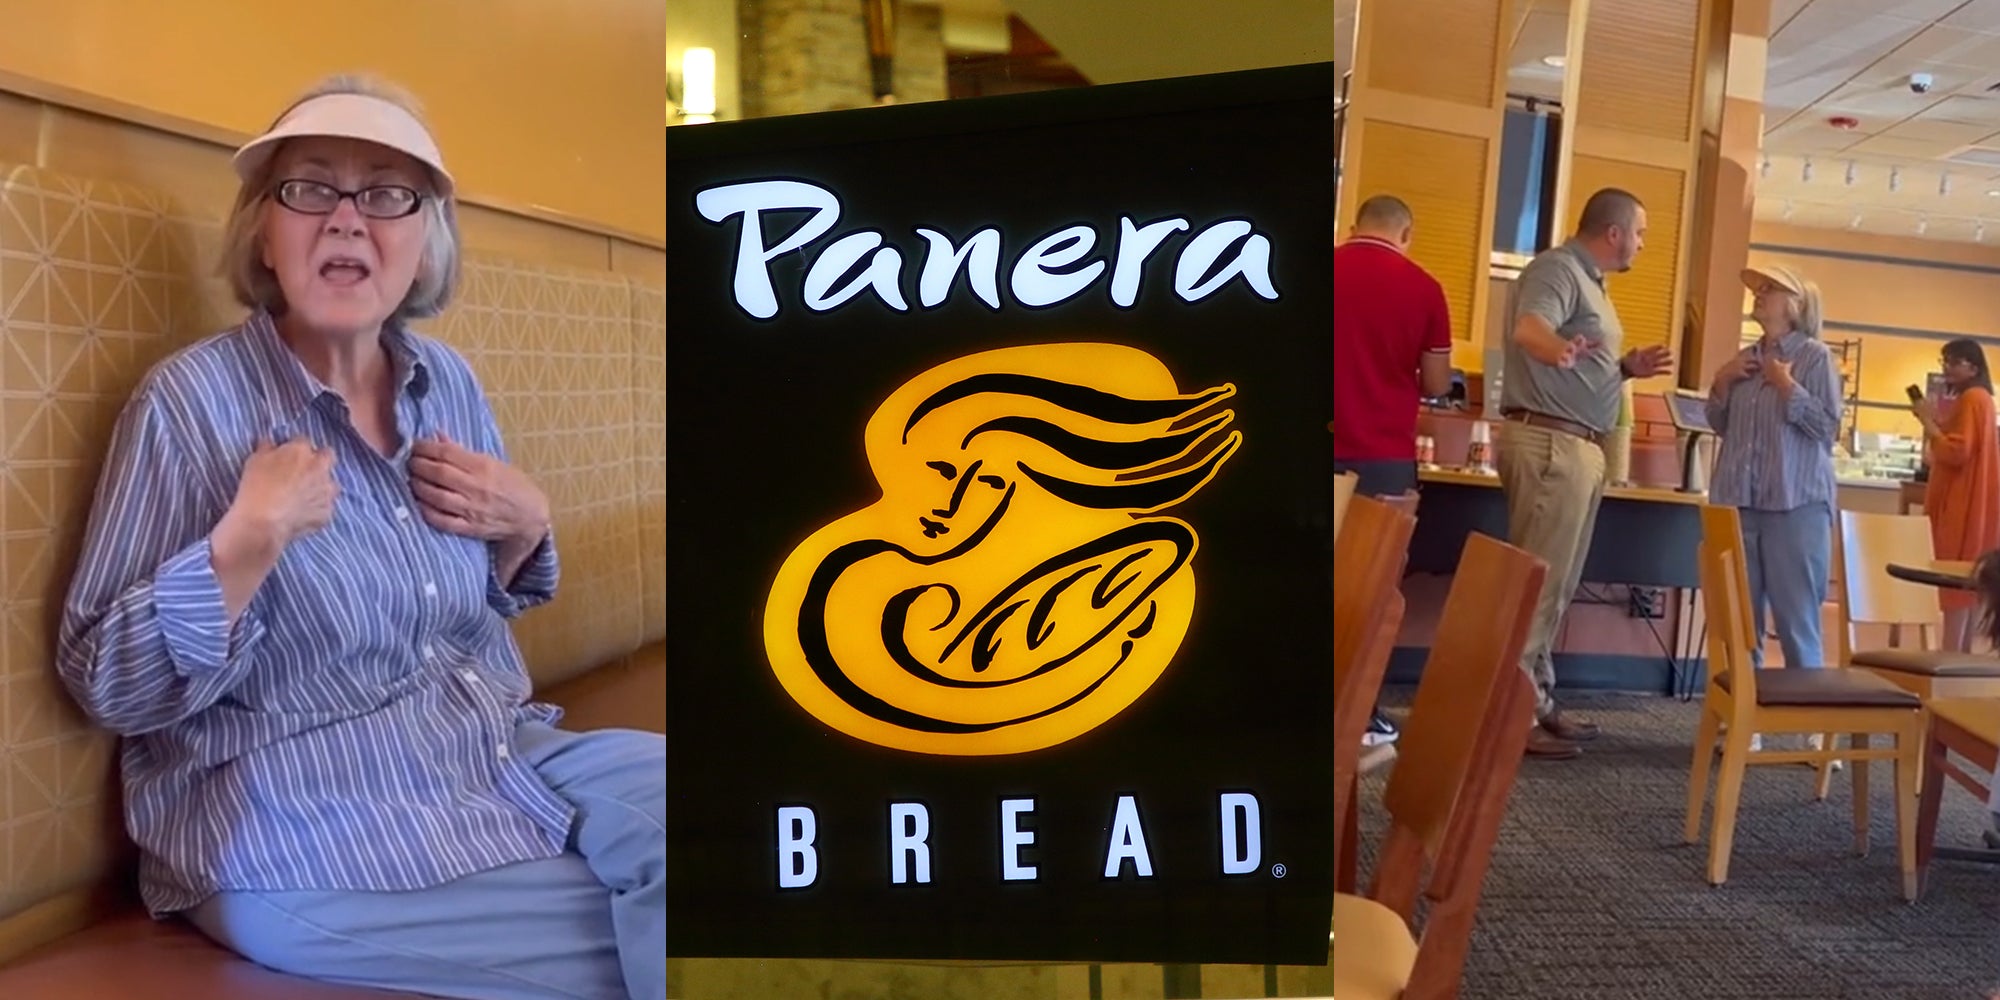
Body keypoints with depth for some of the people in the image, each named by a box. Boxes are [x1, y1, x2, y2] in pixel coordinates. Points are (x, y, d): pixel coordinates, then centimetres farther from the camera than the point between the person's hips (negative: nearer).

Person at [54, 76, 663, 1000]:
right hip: (309, 831, -6)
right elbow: (105, 685, -11)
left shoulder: (447, 382, 4)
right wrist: (251, 540, -25)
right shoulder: (195, 400, -12)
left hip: (510, 754, 6)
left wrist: (525, 524, -4)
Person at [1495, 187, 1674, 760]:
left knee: (1553, 586, 12)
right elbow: (1527, 329, -33)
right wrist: (1557, 347, -54)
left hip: (1577, 447, 11)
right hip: (1548, 442, -11)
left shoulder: (1589, 281, 22)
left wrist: (1628, 368, 15)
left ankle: (1536, 703, 19)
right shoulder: (1558, 269, -10)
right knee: (1536, 583, -10)